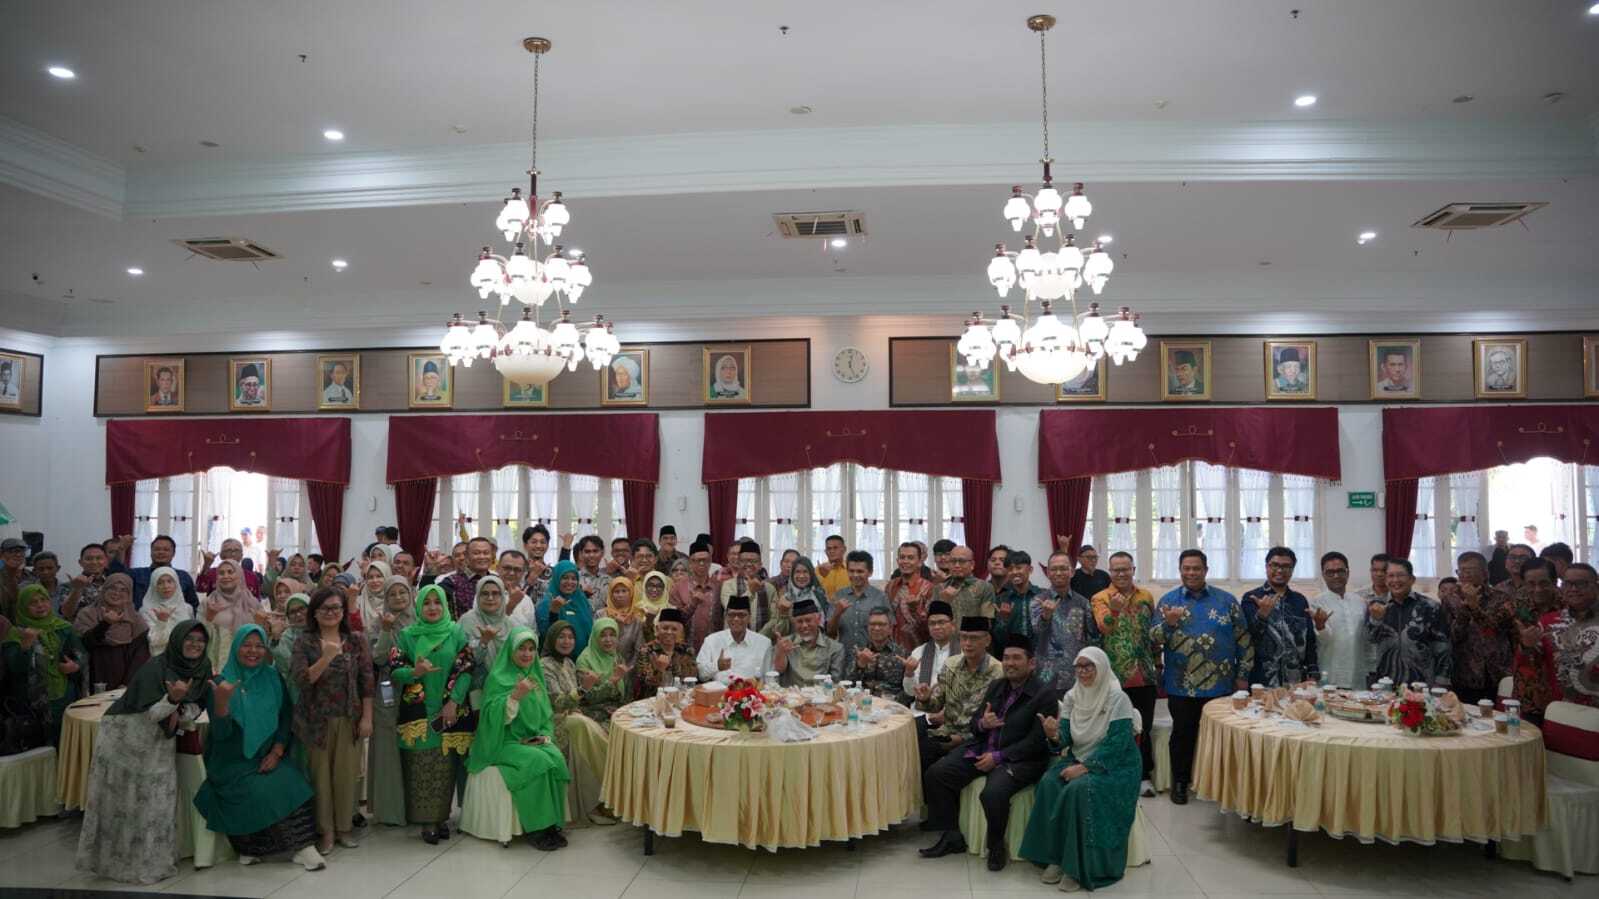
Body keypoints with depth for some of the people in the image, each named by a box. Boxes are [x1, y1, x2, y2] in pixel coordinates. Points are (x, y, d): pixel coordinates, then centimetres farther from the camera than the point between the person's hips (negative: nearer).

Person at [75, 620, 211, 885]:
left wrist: (180, 713, -16)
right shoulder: (155, 668, -23)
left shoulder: (202, 668, -5)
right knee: (120, 801, 6)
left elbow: (196, 706, 5)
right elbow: (150, 713, -26)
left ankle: (154, 859, 19)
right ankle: (112, 857, 22)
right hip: (125, 740, -5)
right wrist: (173, 698, -45)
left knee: (157, 801, 7)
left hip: (159, 744, 5)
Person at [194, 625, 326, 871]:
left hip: (269, 757, 2)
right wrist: (220, 701, -30)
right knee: (260, 792, -26)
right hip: (234, 761, -2)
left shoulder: (273, 678, 4)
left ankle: (303, 846, -18)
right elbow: (221, 732, -13)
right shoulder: (223, 681, -6)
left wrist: (277, 752, -7)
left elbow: (286, 718, 6)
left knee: (293, 784, -23)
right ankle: (249, 848, -3)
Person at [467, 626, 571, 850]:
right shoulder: (498, 678, -6)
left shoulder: (535, 676, 14)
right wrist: (515, 696, -30)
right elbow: (496, 717, -17)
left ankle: (552, 824, -18)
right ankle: (536, 829, -21)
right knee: (539, 762, -31)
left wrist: (546, 736, -1)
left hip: (535, 741, 5)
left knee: (557, 759, -25)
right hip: (507, 742, -5)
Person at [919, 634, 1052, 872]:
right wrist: (982, 723, -9)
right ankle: (951, 837, 6)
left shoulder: (1044, 695, -7)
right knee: (934, 775, -9)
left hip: (1018, 758, -6)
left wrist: (998, 757, -18)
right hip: (981, 750, 7)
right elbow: (974, 724, 17)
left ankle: (996, 845, -4)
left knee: (993, 793, -34)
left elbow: (1036, 741, -13)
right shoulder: (995, 687, 14)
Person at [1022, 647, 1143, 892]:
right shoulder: (1071, 696, 3)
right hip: (1078, 759, 5)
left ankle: (1079, 866, -19)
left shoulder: (1118, 698, -14)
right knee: (1049, 783, -23)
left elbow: (1116, 745, -19)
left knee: (1079, 789, -32)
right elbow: (1064, 739, 1)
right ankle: (1055, 857, -14)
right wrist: (1053, 735, -23)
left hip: (1113, 766, -5)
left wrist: (1084, 768, -24)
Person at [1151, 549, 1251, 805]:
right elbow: (1153, 641, -1)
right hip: (1182, 686, 0)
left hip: (1221, 685, 0)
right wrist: (1167, 623, -20)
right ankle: (1180, 782, 22)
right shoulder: (1167, 601, 3)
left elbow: (1244, 640, 4)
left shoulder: (1226, 600, 3)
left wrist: (1242, 676, 0)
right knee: (1183, 734, 8)